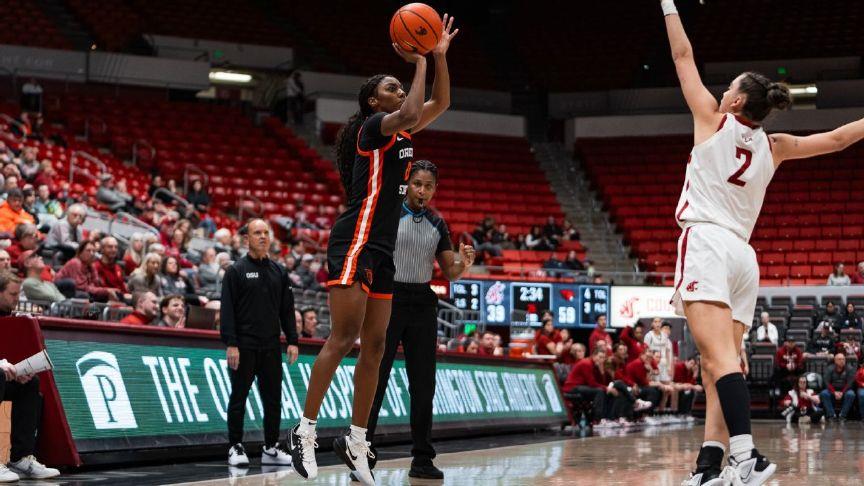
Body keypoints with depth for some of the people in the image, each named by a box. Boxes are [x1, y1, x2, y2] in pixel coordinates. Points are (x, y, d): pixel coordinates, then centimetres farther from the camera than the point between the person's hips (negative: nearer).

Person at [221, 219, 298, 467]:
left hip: (271, 346, 5)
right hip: (244, 345, -4)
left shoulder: (278, 272, 12)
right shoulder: (236, 271, -2)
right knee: (239, 398, 1)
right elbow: (227, 310, -7)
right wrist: (230, 344, -15)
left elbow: (287, 309, 14)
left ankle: (271, 448, 13)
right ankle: (236, 448, 7)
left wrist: (292, 340, 5)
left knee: (273, 399, 6)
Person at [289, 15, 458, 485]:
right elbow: (410, 115, -28)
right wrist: (419, 63, -15)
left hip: (381, 248, 9)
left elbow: (440, 103, 25)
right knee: (343, 337, -15)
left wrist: (440, 55, 13)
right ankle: (305, 430, -12)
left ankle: (356, 441, 10)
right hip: (355, 242, -9)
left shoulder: (399, 132, 18)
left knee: (374, 347, 6)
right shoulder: (374, 125, -7)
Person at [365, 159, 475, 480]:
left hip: (422, 304, 5)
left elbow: (449, 273, 13)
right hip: (388, 298, -4)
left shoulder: (437, 224, 11)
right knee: (374, 381, -7)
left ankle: (422, 459, 11)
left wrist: (463, 264, -9)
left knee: (423, 385, 5)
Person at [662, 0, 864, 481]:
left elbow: (684, 57, 12)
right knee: (719, 368, 3)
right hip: (744, 257, 6)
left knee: (720, 358, -20)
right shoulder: (774, 147, 16)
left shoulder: (714, 120, 5)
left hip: (706, 244, -6)